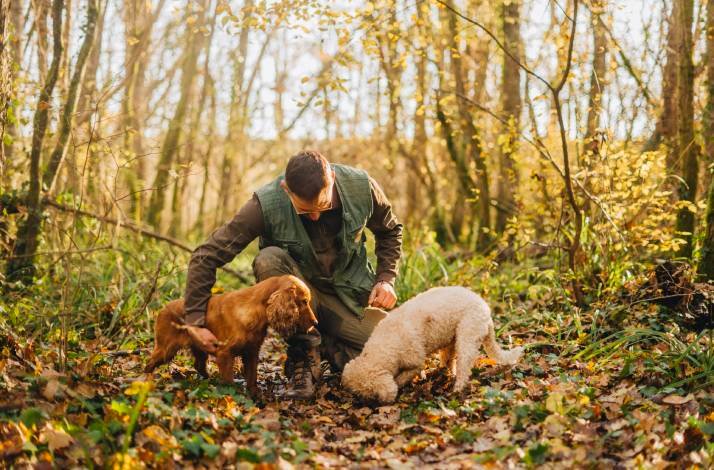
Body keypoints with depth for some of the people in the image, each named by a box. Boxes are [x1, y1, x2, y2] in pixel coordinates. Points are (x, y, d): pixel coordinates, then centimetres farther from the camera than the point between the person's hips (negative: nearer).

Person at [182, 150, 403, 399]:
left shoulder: (361, 186, -17)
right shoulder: (266, 204, -25)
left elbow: (390, 231, 6)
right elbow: (205, 257, -22)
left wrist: (385, 279, -8)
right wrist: (195, 320, -24)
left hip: (350, 295, 2)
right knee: (268, 259, -35)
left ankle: (324, 346, 4)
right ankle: (303, 355, -20)